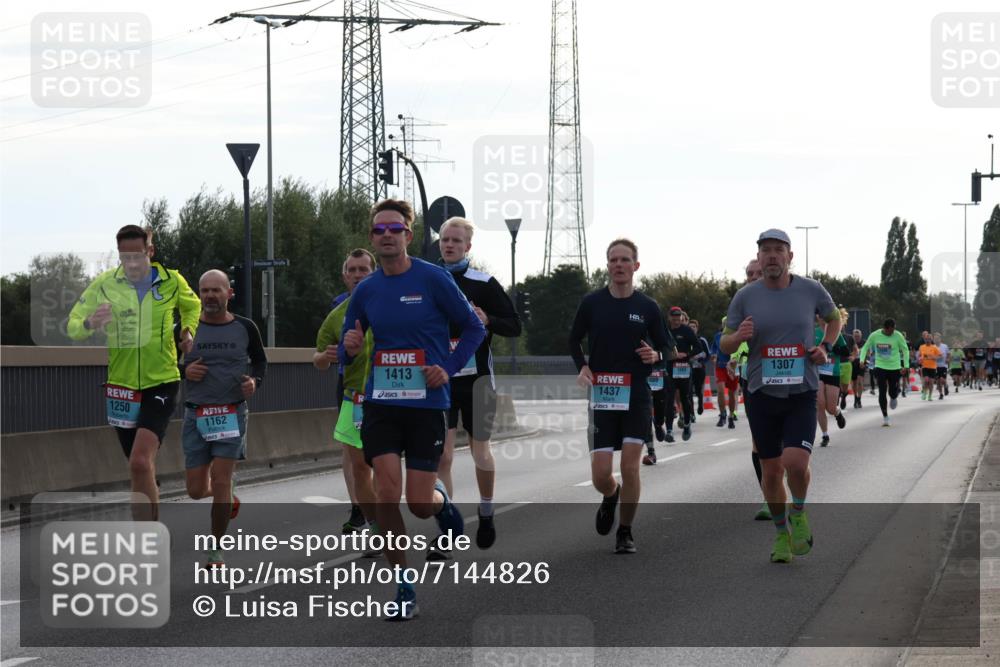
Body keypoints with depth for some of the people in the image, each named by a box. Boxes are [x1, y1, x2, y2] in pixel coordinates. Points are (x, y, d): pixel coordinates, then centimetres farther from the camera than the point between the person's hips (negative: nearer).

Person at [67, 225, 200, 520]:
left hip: (161, 384, -2)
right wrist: (89, 324, -26)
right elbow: (73, 325, -4)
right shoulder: (104, 284, -5)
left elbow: (193, 306, 20)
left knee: (140, 463, -21)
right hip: (120, 386, 2)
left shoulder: (172, 281, -3)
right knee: (142, 470, 13)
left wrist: (188, 332, 2)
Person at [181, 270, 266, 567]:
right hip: (196, 415, 1)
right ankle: (228, 497, 38)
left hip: (232, 413, -1)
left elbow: (260, 361, 16)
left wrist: (255, 381, -5)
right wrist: (184, 370, -11)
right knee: (196, 490, 2)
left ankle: (216, 549, 3)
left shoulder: (245, 328, 1)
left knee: (220, 479, -10)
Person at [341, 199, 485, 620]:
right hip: (381, 403, 3)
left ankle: (442, 499, 36)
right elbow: (346, 354, 15)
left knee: (420, 503, -3)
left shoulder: (433, 279, -6)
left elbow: (474, 328, 2)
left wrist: (449, 368, -10)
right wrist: (349, 348, -9)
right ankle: (404, 589, 4)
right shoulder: (366, 290, 5)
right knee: (386, 496, -9)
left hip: (427, 403, -3)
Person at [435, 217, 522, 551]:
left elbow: (515, 326, -3)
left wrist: (488, 321, -21)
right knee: (442, 454, -7)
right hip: (441, 379, 2)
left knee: (480, 451, 7)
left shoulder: (484, 284, -3)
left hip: (476, 377, -2)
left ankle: (486, 512, 31)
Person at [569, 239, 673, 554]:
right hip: (602, 396, 0)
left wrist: (656, 356, -12)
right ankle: (610, 497, 34)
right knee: (600, 474, -4)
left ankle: (625, 533, 8)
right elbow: (574, 340, 13)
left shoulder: (647, 307, 1)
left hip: (636, 397, 0)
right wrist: (582, 367, -5)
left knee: (630, 467, -9)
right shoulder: (592, 302, 0)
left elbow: (666, 347, 10)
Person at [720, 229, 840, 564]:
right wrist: (739, 336, -18)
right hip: (761, 394, 1)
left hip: (802, 393, -1)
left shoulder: (810, 290, -1)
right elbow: (725, 344, 5)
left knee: (796, 462, -19)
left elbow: (834, 317, 19)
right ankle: (781, 534, 28)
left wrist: (825, 347, 1)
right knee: (771, 470, 7)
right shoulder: (746, 296, -2)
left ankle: (798, 513, 12)